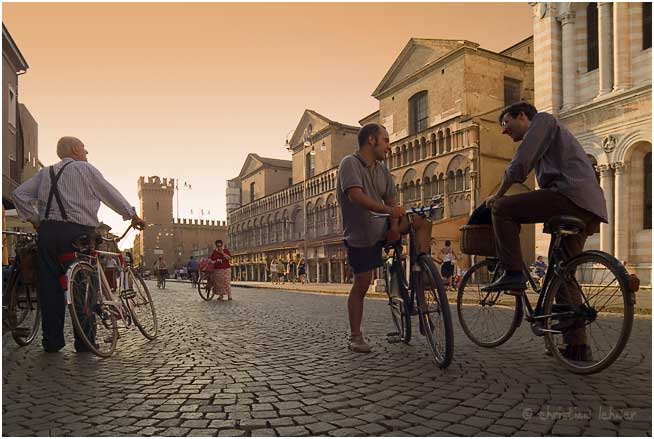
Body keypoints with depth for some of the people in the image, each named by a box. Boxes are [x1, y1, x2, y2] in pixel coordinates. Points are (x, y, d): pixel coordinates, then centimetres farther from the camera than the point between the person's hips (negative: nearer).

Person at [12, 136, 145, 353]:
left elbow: (19, 194, 13)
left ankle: (52, 341, 12)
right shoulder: (85, 169, 4)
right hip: (77, 232, -5)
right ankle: (85, 341, 4)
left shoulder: (45, 173, 20)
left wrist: (34, 220, 15)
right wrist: (133, 216, 10)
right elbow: (111, 195, 2)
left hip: (47, 232, 5)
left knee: (49, 287, 8)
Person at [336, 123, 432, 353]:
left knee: (422, 222, -8)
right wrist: (388, 209, -41)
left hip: (382, 228, 6)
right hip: (360, 235, -6)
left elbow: (391, 201, 5)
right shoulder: (350, 163, -13)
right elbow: (355, 196, -29)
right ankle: (355, 336, 11)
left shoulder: (383, 170, 9)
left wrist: (395, 225, -15)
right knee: (361, 284, -2)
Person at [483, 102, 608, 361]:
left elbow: (520, 164, -7)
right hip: (589, 207, 10)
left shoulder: (542, 120, 7)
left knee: (503, 209, -11)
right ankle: (577, 346, 12)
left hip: (570, 194, -10)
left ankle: (512, 273, -14)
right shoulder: (545, 136, 36)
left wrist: (497, 196, 3)